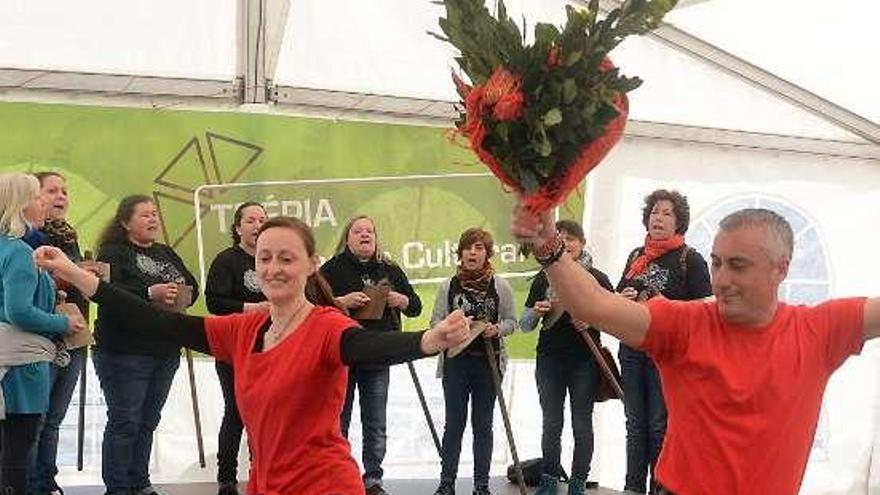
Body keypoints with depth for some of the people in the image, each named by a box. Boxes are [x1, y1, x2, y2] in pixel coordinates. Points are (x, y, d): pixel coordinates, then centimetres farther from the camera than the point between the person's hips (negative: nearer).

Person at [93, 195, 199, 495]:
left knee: (148, 422, 13)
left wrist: (182, 294, -7)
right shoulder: (113, 253, -4)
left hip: (166, 351, 7)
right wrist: (151, 293, -26)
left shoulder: (166, 253, 18)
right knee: (124, 422, -3)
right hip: (125, 353, -7)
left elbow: (192, 285, 14)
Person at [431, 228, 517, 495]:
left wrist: (496, 329, -15)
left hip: (488, 362, 0)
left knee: (483, 424, 7)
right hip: (455, 361, 0)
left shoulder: (500, 286, -1)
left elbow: (511, 321, 5)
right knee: (453, 423, 5)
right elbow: (436, 321, 4)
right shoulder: (448, 286, 1)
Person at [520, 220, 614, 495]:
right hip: (550, 360, 2)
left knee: (582, 425, 4)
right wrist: (536, 312, -14)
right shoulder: (544, 279, 7)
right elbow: (525, 325, 8)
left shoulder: (597, 278, 0)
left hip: (585, 361, -2)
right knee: (551, 424, 9)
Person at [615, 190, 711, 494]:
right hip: (632, 348, 6)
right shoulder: (636, 255, 13)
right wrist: (622, 298, 1)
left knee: (660, 426, -2)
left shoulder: (690, 259, -4)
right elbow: (618, 294, 23)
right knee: (635, 424, 10)